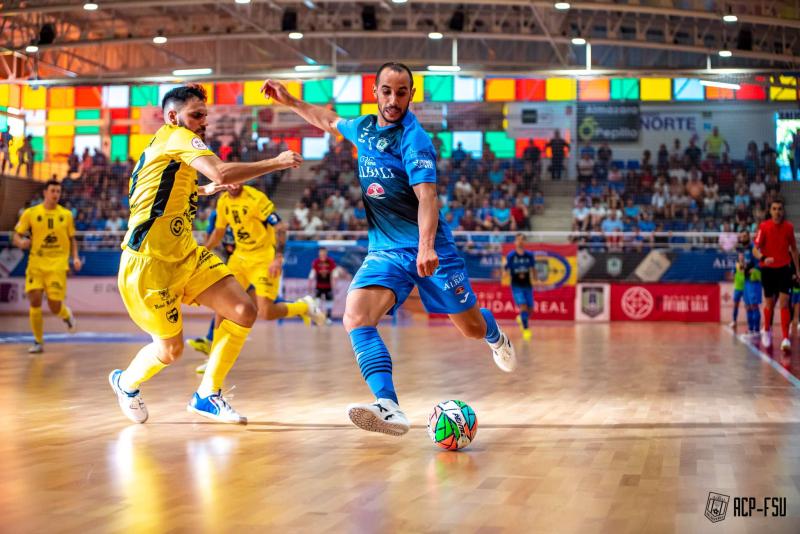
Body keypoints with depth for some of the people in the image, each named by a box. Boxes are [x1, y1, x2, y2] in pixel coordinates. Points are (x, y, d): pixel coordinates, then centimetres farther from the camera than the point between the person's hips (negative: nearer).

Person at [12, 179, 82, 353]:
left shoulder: (66, 214, 7)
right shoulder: (30, 213, 3)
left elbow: (72, 239, 16)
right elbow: (16, 236, 5)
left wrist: (75, 257, 0)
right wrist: (21, 242, -19)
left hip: (58, 265, 0)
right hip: (36, 265, 0)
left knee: (54, 306, -8)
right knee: (34, 301, -8)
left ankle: (66, 314, 30)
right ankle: (38, 342, 7)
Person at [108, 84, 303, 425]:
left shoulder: (165, 148, 18)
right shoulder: (175, 136, -10)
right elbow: (222, 173, -27)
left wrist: (205, 190, 37)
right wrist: (277, 162, -19)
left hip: (185, 256, 9)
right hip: (149, 265, -9)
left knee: (244, 312, -6)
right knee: (171, 350, 4)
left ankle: (207, 395, 7)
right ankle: (125, 382, 36)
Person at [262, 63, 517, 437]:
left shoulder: (413, 139, -16)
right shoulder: (364, 128, 5)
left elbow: (426, 195, -29)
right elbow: (330, 120, 30)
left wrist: (426, 246, -43)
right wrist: (291, 102, 27)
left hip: (429, 249, -5)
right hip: (385, 250, 5)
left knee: (472, 328, 9)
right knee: (355, 317, -23)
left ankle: (496, 337, 48)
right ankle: (388, 407, -34)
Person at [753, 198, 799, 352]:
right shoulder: (764, 226, -7)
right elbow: (755, 249, -11)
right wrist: (763, 258, -32)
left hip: (784, 268, 1)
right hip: (768, 269, 0)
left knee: (784, 302, -11)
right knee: (769, 303, 11)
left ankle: (786, 338, -13)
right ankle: (767, 331, 35)